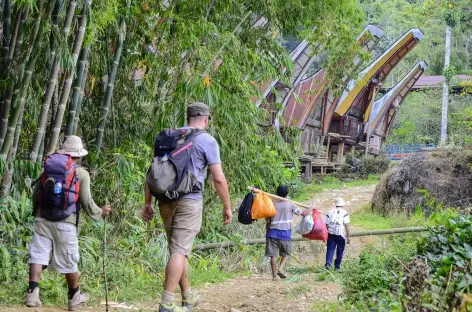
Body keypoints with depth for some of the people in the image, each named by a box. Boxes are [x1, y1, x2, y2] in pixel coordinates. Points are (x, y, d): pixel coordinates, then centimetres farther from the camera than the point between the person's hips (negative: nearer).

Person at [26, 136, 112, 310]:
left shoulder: (49, 167, 11)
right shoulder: (81, 173, 0)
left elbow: (35, 192, 12)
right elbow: (86, 202, -2)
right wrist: (99, 213, 15)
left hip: (43, 219, 3)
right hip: (65, 223, -3)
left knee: (38, 255, 1)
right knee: (68, 261, 8)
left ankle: (32, 293, -12)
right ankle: (74, 297, 22)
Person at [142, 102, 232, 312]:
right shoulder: (207, 141, -2)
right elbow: (218, 179, -6)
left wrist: (147, 203, 15)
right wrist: (227, 207, 3)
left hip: (166, 200, 6)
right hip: (189, 201, -5)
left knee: (179, 249, 15)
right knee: (180, 251, -7)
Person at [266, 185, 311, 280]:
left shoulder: (272, 204, 6)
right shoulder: (290, 205, 0)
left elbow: (268, 220, 7)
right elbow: (304, 213, 3)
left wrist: (267, 232, 17)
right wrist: (311, 209, 23)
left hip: (273, 232, 2)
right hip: (285, 232, -1)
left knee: (273, 254, 3)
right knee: (286, 253, 15)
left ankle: (274, 275, 2)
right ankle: (281, 268, -7)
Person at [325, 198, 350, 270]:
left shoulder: (330, 212, 5)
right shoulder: (344, 213, -4)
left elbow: (326, 225, 4)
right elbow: (347, 225, -9)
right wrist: (348, 237, -6)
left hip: (331, 234, 2)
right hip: (341, 235, -2)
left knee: (330, 249, 4)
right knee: (340, 251, 11)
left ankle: (328, 263, -15)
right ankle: (337, 266, 16)